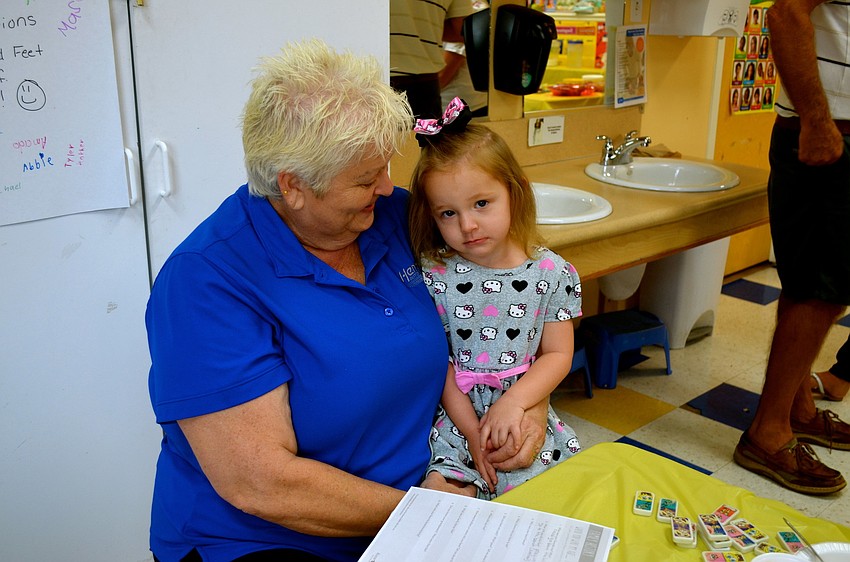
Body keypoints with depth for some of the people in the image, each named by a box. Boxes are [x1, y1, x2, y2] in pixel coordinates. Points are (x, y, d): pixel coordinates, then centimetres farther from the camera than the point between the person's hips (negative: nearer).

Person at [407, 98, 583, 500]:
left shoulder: (551, 273, -5)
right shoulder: (434, 274, -7)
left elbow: (558, 355, -1)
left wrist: (513, 402, -16)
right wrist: (472, 431, -10)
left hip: (528, 420, 1)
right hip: (455, 421, -1)